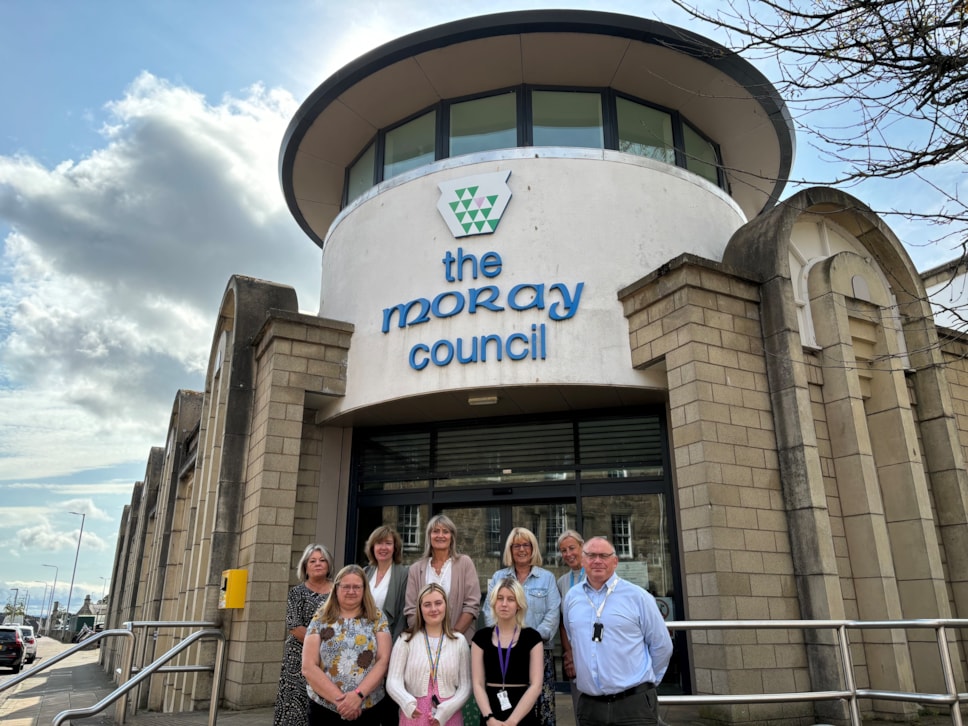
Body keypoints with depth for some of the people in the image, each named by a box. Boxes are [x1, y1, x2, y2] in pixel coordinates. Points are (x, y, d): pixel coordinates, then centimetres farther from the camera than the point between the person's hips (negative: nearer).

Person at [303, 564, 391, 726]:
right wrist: (339, 699, -14)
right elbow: (309, 667, -6)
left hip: (368, 708, 0)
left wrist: (358, 695, -17)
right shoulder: (320, 619, -1)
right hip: (324, 708, 0)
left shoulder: (377, 618, 1)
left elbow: (383, 661, -6)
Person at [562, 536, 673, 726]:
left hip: (634, 704, -3)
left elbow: (661, 646, 3)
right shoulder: (572, 597, 5)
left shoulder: (638, 597, -5)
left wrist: (643, 682, 9)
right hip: (589, 705, 3)